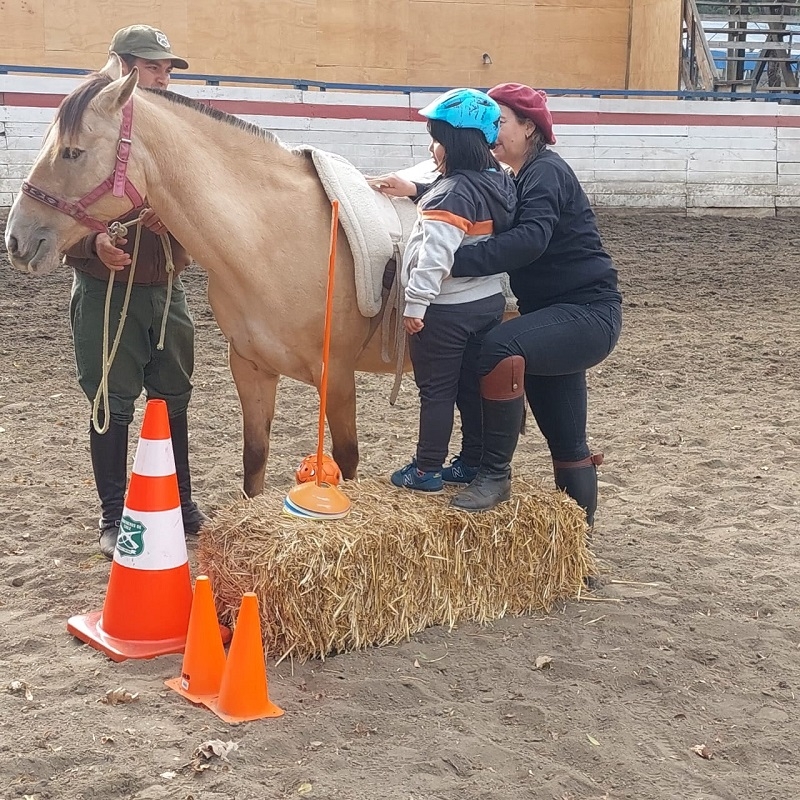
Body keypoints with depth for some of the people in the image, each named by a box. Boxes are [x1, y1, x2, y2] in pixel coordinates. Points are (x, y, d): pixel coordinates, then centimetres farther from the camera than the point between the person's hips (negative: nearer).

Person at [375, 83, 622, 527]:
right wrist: (416, 191, 3)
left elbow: (531, 238, -31)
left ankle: (494, 473, -25)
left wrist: (454, 261, -34)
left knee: (501, 348, -33)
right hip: (556, 312, 10)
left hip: (589, 312, -10)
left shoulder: (547, 172, -14)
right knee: (566, 443, 16)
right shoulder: (520, 179, 14)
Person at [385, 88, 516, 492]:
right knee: (475, 385, 15)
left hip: (446, 310, -8)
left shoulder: (451, 193, -22)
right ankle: (475, 462, 24)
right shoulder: (499, 184, 6)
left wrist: (415, 303, -21)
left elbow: (435, 255, -27)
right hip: (489, 301, 8)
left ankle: (427, 470, 9)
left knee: (437, 390, 2)